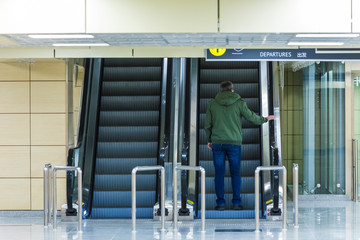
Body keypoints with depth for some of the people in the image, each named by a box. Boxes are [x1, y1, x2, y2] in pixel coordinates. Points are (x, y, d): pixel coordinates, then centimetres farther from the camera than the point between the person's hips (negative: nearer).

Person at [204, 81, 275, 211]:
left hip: (217, 143, 1)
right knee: (235, 173, 6)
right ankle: (236, 203, 6)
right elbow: (252, 117, 4)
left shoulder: (212, 104, 4)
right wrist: (265, 119, 22)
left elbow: (208, 125, 7)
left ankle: (220, 203, 3)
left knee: (219, 174, 4)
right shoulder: (239, 103, -1)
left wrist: (209, 140, 22)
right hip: (234, 143, -1)